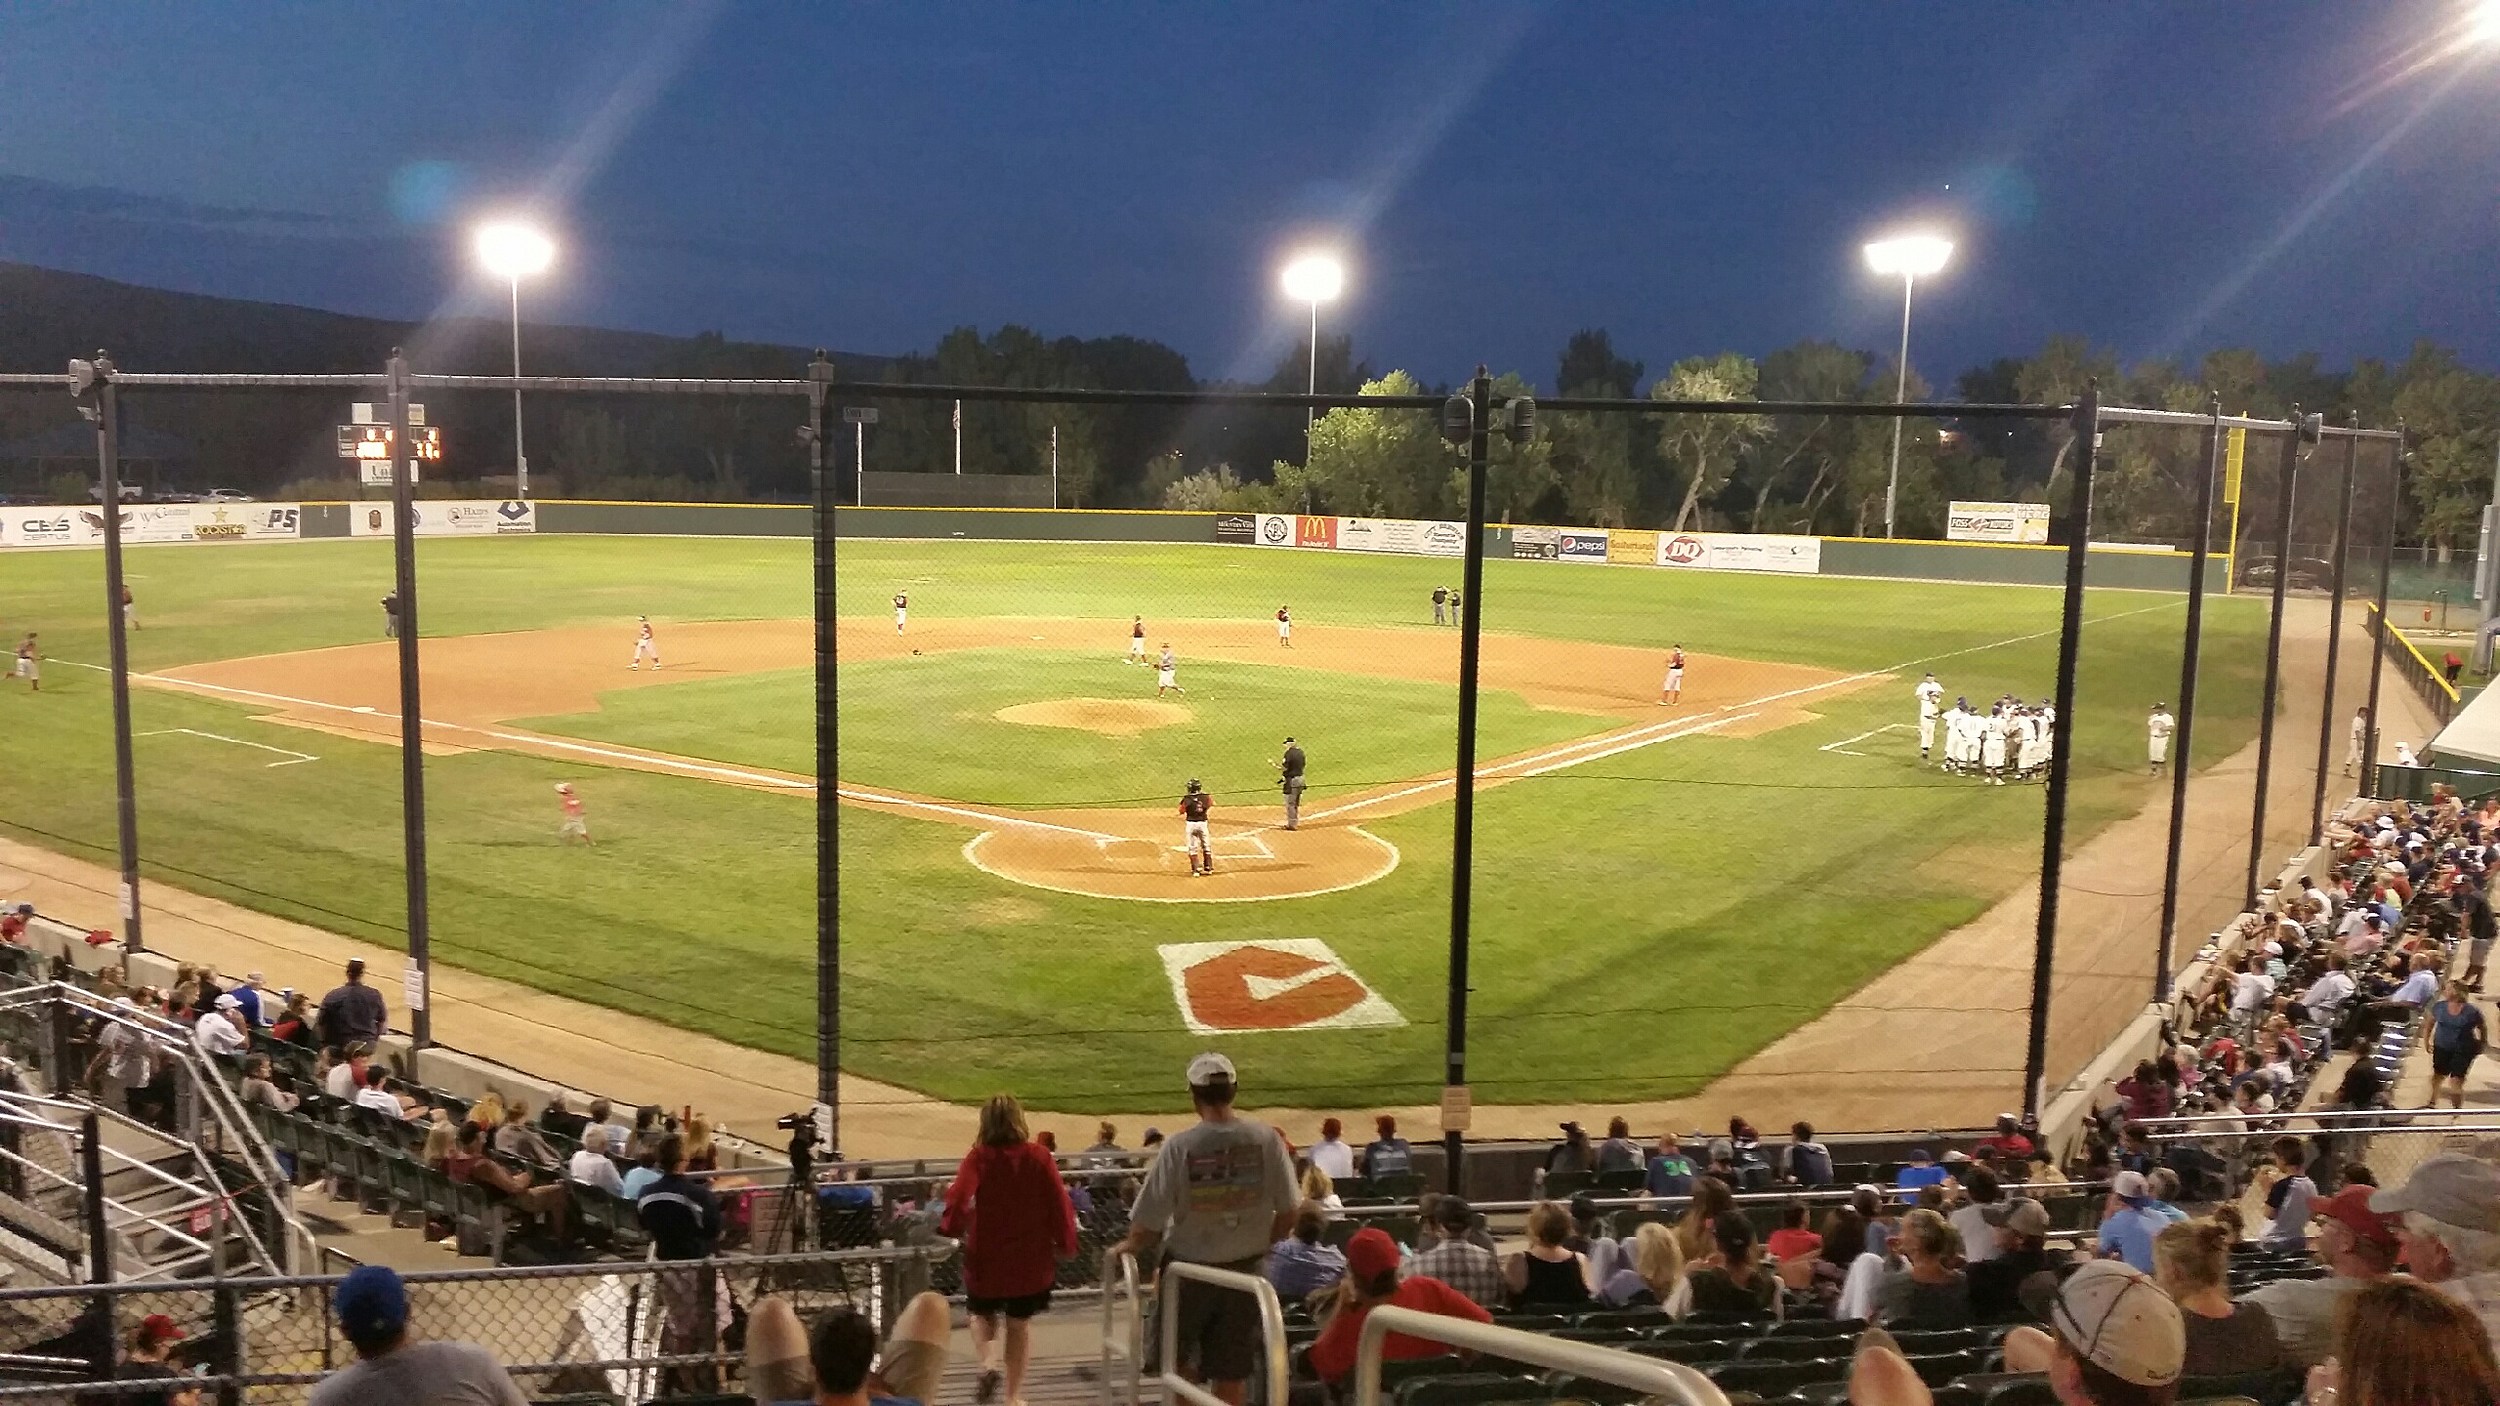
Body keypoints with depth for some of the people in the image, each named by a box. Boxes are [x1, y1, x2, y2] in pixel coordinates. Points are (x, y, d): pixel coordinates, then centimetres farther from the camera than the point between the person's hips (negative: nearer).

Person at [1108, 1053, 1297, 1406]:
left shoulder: (1179, 1146, -18)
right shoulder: (1266, 1139, -10)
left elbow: (1148, 1224, -14)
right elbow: (1289, 1212, -2)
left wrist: (1128, 1246, 7)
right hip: (1245, 1272, 2)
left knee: (1181, 1369, 18)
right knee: (1230, 1375, 14)